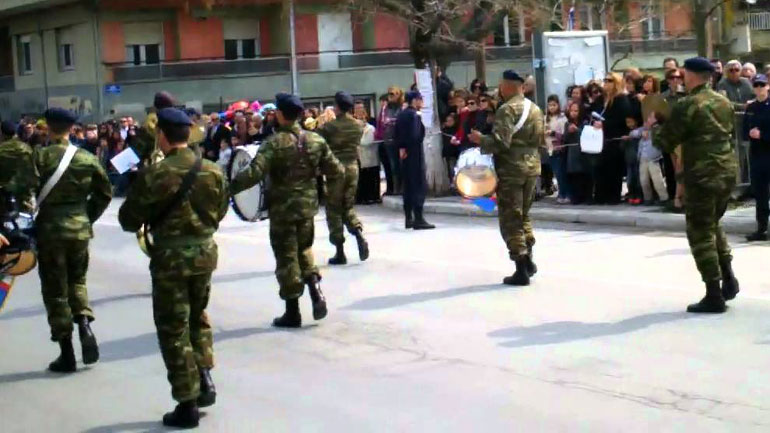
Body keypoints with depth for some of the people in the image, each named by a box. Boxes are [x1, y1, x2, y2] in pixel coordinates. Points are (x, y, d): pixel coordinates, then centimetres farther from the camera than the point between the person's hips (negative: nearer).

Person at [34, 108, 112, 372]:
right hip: (79, 227, 3)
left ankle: (67, 355, 9)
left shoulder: (39, 158, -11)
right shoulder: (87, 159, 1)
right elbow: (105, 192, 7)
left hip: (49, 229, -3)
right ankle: (85, 323, -2)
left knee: (55, 290, 6)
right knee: (77, 280, 24)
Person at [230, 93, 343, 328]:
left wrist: (230, 186, -17)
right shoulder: (316, 140, -1)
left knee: (286, 257, 6)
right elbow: (334, 169, 5)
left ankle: (292, 313, 11)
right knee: (304, 249, 23)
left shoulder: (274, 143, -16)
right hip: (307, 205, 4)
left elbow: (254, 173, -26)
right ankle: (315, 289, 3)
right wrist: (341, 169, 28)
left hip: (282, 208, -4)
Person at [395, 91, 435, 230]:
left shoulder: (402, 114, 11)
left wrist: (401, 147, 8)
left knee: (408, 185, 12)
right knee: (420, 185, -6)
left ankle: (408, 219, 15)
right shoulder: (414, 114, -14)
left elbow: (396, 134, 11)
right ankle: (418, 219, -10)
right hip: (414, 152, -9)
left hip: (405, 153, 9)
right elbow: (415, 135, -22)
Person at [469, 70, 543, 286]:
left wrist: (481, 140, -7)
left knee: (510, 220, -2)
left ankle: (521, 270, -6)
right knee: (523, 215, 21)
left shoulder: (507, 109, -14)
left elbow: (500, 142, -22)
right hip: (532, 167, 8)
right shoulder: (535, 109, 11)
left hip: (511, 169, -8)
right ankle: (528, 260, 22)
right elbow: (542, 140, 16)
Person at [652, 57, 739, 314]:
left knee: (701, 234, 0)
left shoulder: (687, 105, -12)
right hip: (728, 172, 7)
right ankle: (728, 277, 17)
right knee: (713, 225, 25)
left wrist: (654, 125, 10)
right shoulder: (724, 102, 9)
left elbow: (664, 142, -9)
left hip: (702, 175, -7)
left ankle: (714, 296, -1)